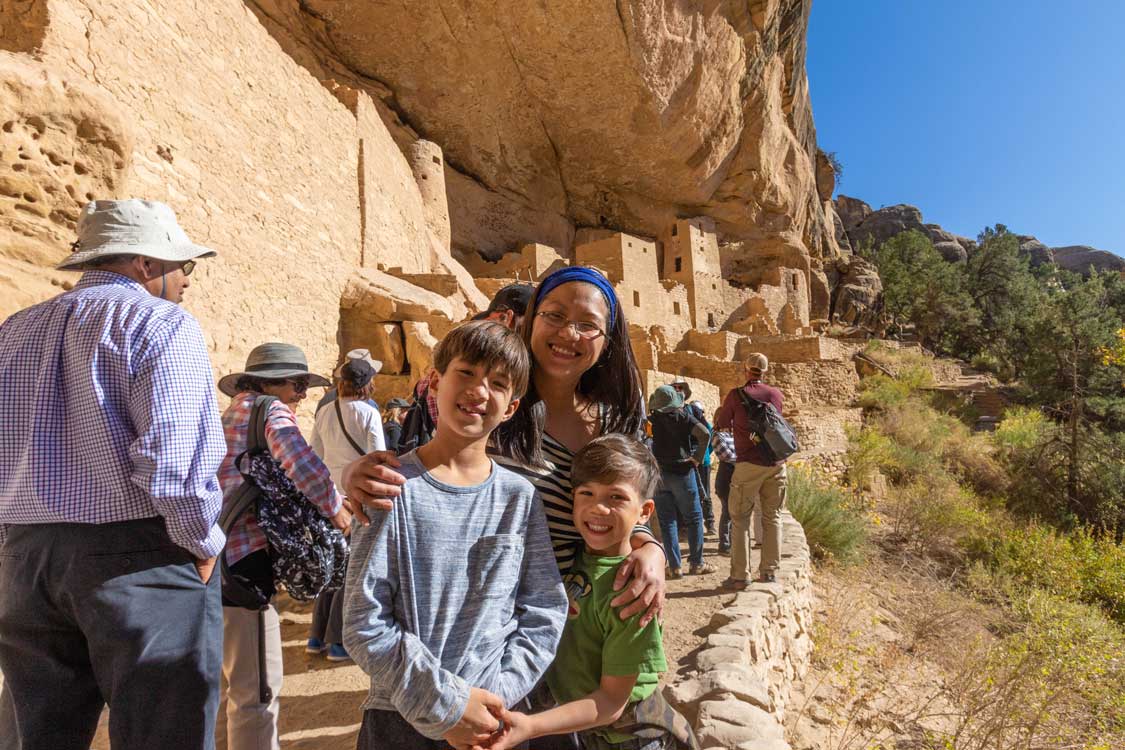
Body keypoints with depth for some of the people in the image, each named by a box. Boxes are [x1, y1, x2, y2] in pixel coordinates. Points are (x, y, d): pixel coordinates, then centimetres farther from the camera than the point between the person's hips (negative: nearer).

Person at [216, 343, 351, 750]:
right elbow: (304, 467, -28)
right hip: (241, 561, -10)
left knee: (246, 682, 24)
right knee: (258, 688, 0)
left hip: (219, 556, 10)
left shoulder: (232, 414, 20)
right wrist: (335, 508, -15)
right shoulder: (270, 411, -9)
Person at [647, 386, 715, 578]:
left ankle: (674, 567, 6)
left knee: (667, 520, 7)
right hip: (681, 471, -2)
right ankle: (696, 563, 14)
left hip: (658, 473, 3)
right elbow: (704, 434, -19)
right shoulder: (682, 416, -7)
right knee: (694, 518, 10)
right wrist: (697, 458, -11)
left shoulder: (652, 419, 0)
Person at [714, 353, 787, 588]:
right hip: (776, 463, 4)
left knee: (740, 519, 5)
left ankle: (740, 575, 4)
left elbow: (722, 425, 8)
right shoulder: (776, 394, 7)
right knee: (772, 517, 12)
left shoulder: (736, 395, -3)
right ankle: (769, 571, 16)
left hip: (749, 463, -3)